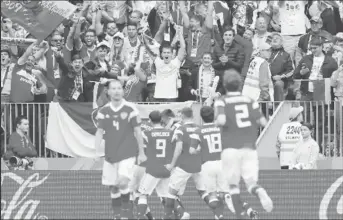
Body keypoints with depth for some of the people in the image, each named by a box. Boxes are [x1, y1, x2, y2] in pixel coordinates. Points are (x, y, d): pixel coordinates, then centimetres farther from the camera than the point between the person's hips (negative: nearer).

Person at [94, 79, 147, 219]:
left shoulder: (130, 109, -6)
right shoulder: (104, 111, 1)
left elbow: (137, 131, -1)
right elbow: (100, 132, 3)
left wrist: (142, 153, 1)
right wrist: (97, 150, -11)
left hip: (127, 153, -3)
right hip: (110, 154, 3)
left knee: (123, 182, -19)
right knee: (113, 186, 6)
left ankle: (126, 208, 2)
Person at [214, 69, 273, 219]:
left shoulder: (222, 101, 0)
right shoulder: (250, 101, 9)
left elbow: (221, 121, -17)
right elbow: (263, 122, 5)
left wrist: (217, 122, 6)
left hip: (230, 148, -2)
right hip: (249, 147, 2)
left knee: (233, 184, 8)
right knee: (251, 182, 3)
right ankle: (260, 192, -31)